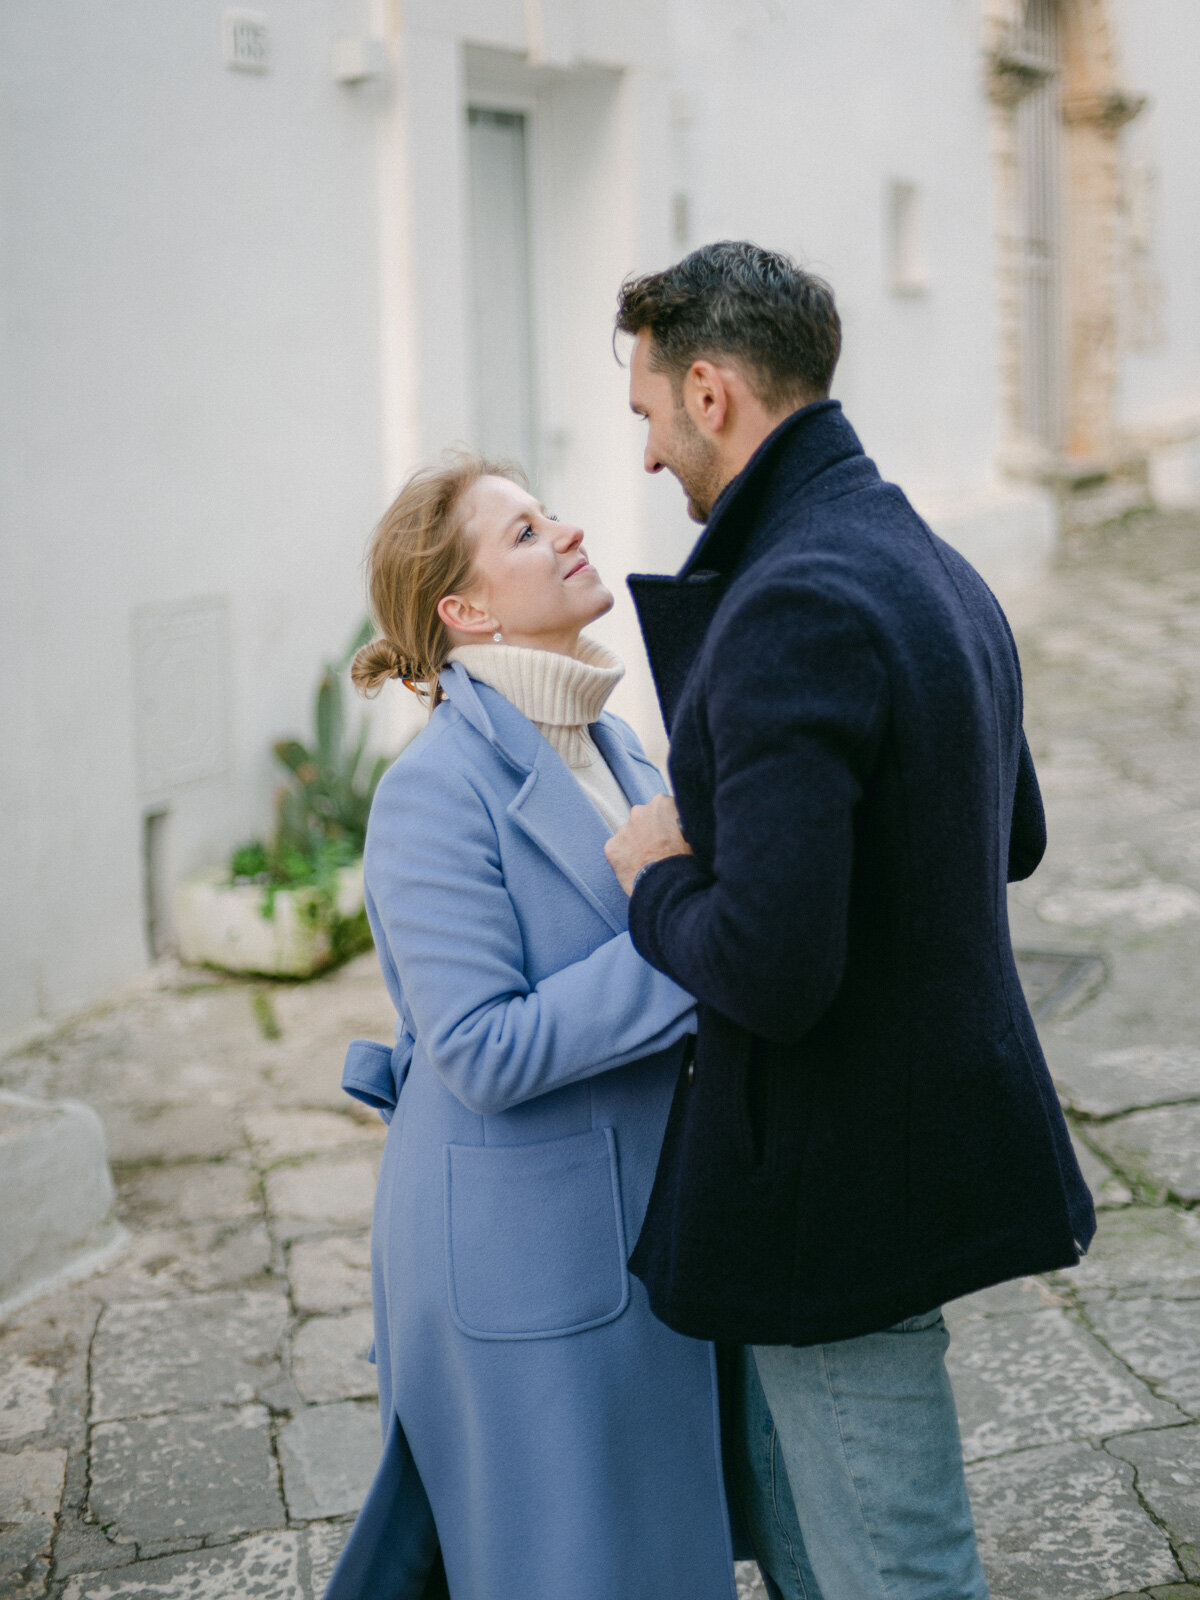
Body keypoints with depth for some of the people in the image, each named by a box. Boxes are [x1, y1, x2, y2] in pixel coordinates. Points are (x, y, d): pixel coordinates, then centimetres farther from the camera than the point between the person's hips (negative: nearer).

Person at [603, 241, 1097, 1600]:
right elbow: (1012, 839, 21)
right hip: (933, 1122, 10)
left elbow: (772, 973, -32)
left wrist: (656, 877, -11)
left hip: (841, 1188, -10)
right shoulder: (937, 570, 7)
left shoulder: (793, 609, -26)